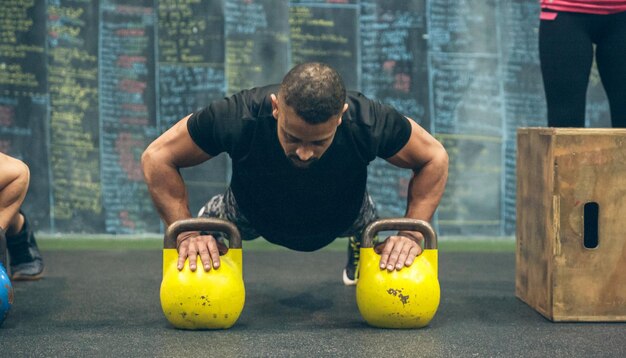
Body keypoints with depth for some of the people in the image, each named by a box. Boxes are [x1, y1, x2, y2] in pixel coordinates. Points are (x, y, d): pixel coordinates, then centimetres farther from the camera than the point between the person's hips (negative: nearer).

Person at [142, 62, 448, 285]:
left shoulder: (370, 123, -44)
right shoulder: (238, 118, -46)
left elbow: (434, 158, -24)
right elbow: (157, 156, -31)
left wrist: (412, 234, -34)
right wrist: (186, 234, -38)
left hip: (341, 218, 1)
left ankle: (359, 248, 56)